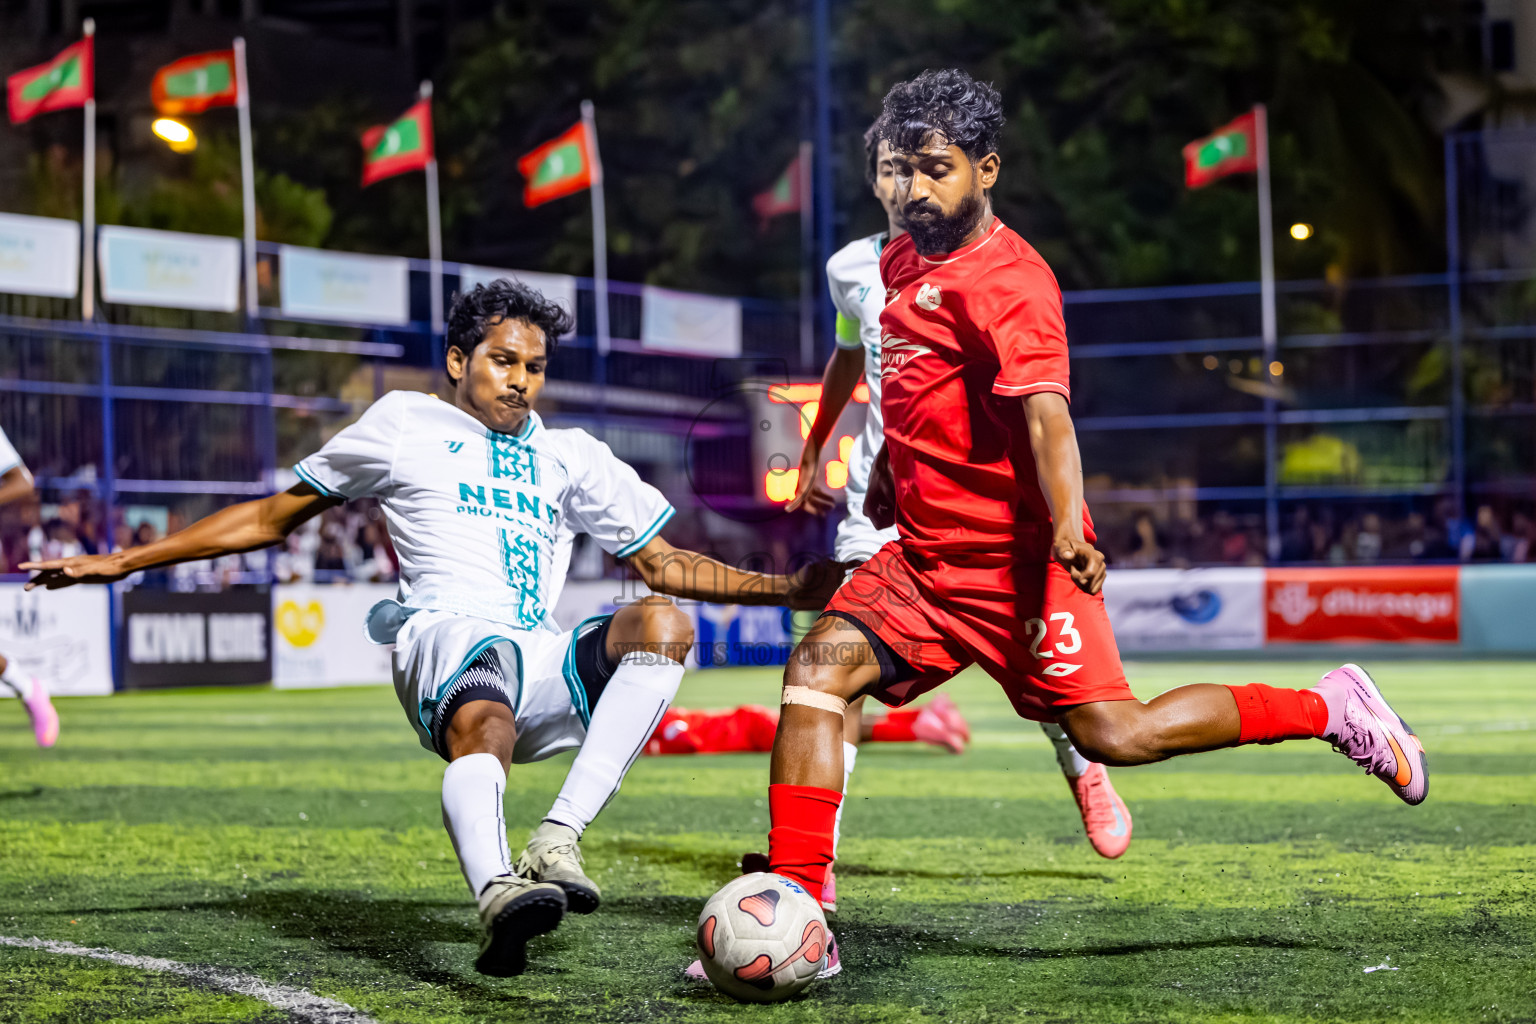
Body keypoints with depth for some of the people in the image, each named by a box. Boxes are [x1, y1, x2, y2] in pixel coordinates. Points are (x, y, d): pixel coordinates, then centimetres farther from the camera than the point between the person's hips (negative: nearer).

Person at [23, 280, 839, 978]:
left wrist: (784, 588, 19)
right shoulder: (404, 425, 21)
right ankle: (496, 894, -68)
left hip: (542, 665, 4)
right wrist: (125, 561, 20)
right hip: (446, 631, -4)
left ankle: (557, 840, -35)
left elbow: (663, 562, 30)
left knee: (664, 626, -27)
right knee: (484, 720, -40)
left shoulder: (572, 457, 30)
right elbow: (276, 516, 24)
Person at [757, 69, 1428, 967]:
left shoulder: (1007, 280, -14)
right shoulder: (901, 262, 13)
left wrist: (1068, 527, -41)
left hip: (1013, 558, -8)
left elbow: (1047, 412, -27)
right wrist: (884, 478, 37)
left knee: (1114, 735, -11)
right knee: (817, 670, -10)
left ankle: (1329, 708, 5)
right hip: (922, 555, 8)